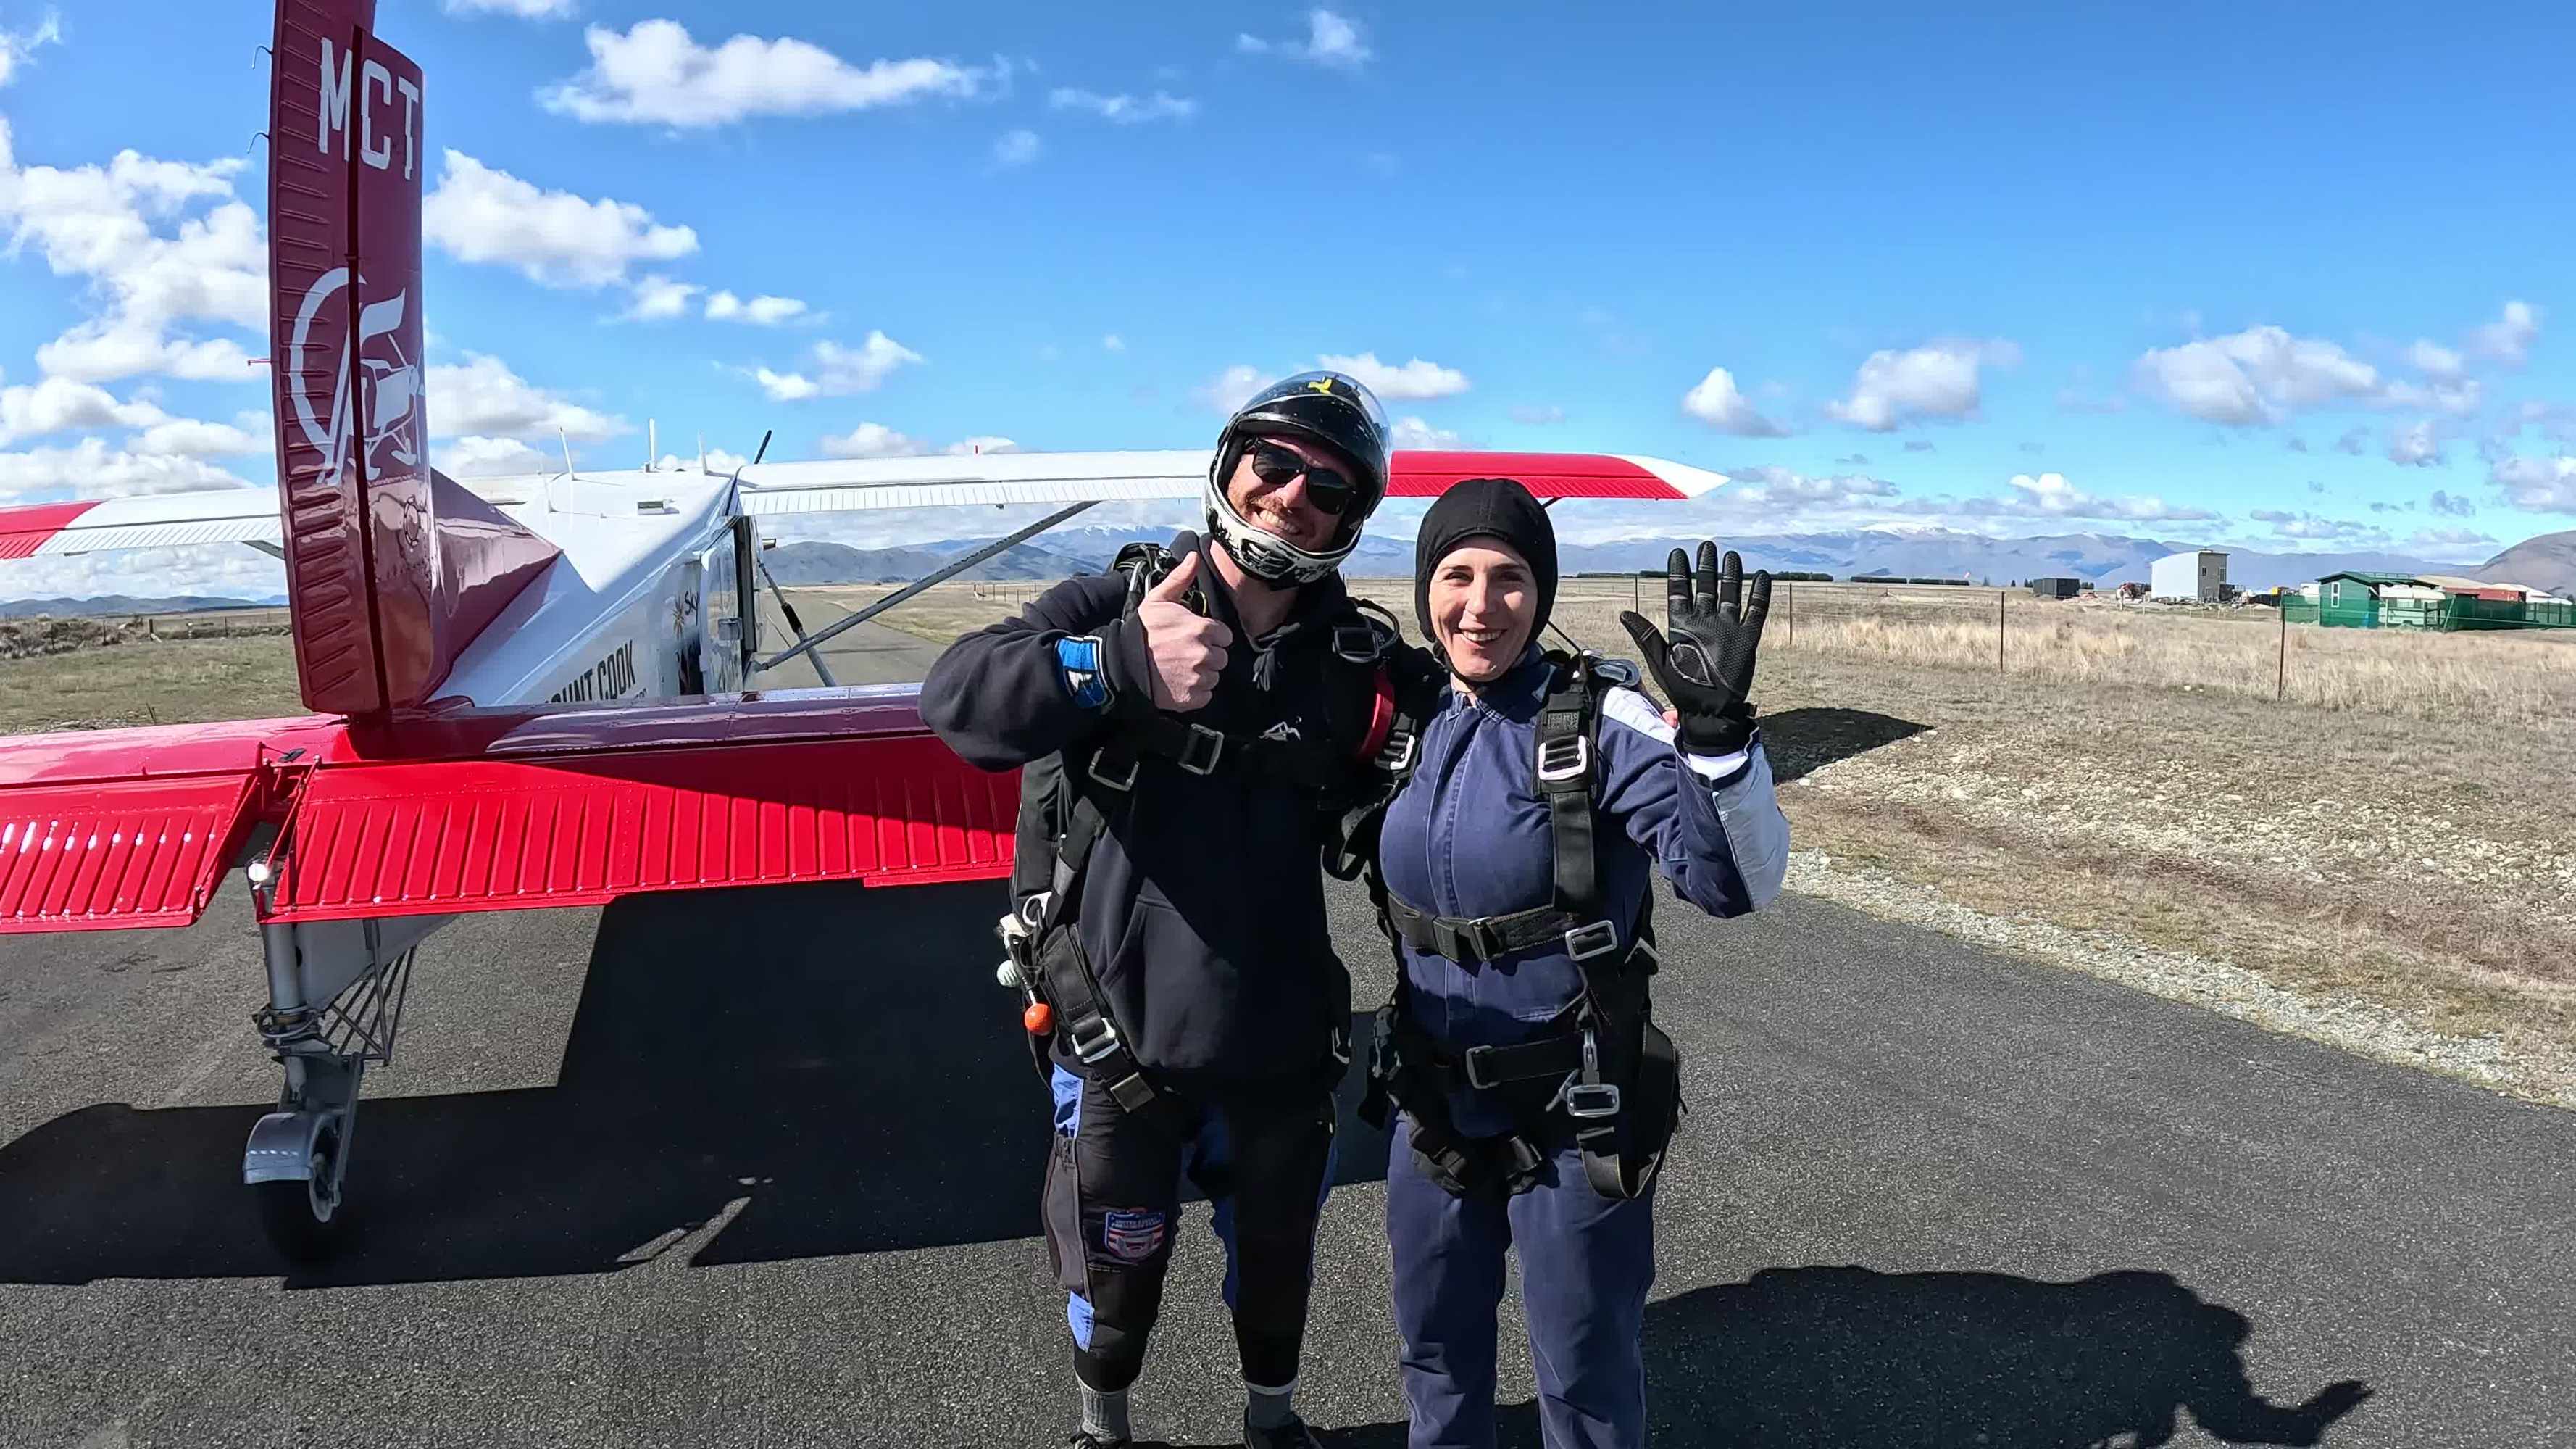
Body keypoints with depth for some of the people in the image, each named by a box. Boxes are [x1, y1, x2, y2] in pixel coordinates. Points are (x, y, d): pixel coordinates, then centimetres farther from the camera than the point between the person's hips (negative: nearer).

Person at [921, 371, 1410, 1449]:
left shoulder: (1360, 662, -3)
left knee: (1277, 1255, 24)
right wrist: (1119, 665, -44)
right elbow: (957, 696, -28)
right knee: (1116, 1267, 19)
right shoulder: (1113, 607, -11)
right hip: (1120, 1031, -2)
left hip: (1282, 1038, 3)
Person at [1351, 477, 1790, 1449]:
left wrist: (1715, 729, -40)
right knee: (1435, 1349, 24)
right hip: (1434, 1106, 6)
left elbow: (1738, 882, -28)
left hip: (1574, 1122, -5)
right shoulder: (1414, 720, 1)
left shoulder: (1600, 720, -17)